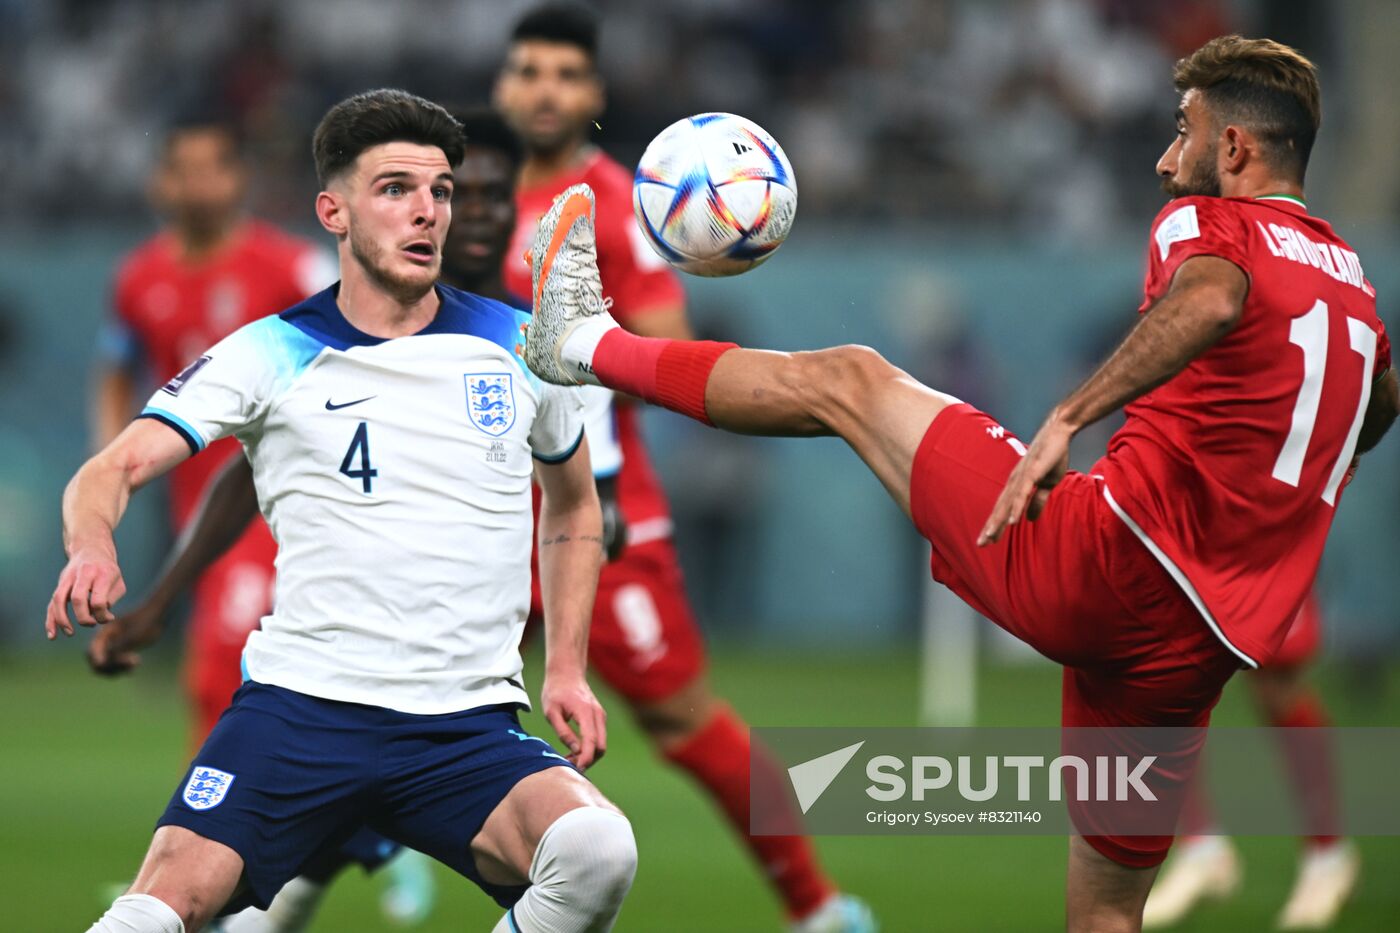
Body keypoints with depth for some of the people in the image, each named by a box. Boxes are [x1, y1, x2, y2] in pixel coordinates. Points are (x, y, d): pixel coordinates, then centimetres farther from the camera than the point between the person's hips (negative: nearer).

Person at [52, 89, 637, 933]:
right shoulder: (272, 355, 3)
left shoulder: (519, 348, 10)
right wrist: (93, 548, -28)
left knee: (595, 851, -29)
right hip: (300, 702, -2)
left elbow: (574, 505, 27)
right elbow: (115, 469, -5)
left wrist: (566, 670, 17)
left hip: (470, 726, 2)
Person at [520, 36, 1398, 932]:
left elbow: (1212, 299, -28)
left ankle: (586, 342, 25)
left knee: (846, 381, 13)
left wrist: (1072, 416, -29)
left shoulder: (1210, 222, -2)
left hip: (1098, 559, -6)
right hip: (1194, 647, 6)